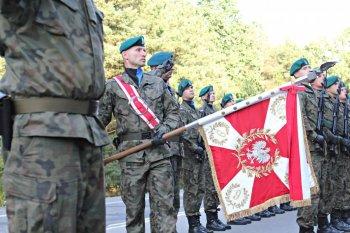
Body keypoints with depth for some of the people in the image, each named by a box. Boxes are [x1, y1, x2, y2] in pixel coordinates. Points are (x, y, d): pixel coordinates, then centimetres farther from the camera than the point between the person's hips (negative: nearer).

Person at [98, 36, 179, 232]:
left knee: (164, 205, -3)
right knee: (134, 207, 3)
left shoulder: (158, 83, 16)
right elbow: (101, 118, 8)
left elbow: (173, 111, 17)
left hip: (159, 151, 2)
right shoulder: (113, 86, 8)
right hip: (131, 154, -2)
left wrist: (165, 129, -2)